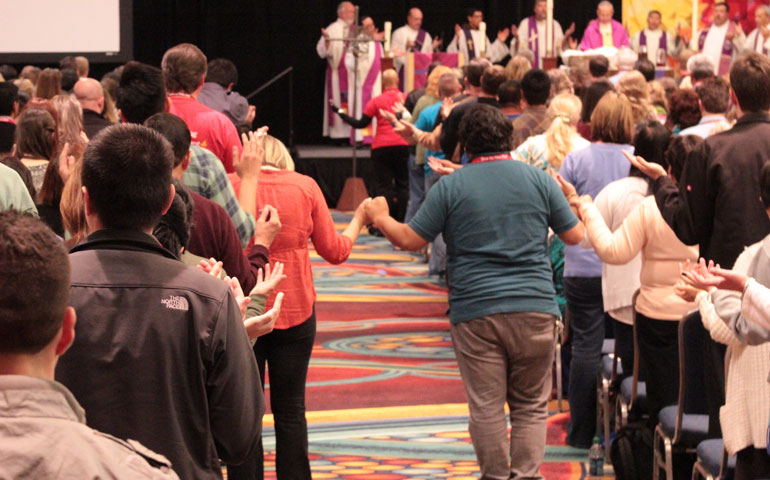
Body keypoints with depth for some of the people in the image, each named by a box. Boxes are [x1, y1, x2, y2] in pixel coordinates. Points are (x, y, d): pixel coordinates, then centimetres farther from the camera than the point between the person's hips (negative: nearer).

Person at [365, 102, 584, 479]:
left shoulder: (450, 186, -1)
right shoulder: (539, 180, 4)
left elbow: (410, 240, 0)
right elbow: (575, 236, 9)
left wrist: (380, 218, 20)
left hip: (475, 310, -1)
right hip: (535, 307, 2)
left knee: (486, 407, 5)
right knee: (530, 405, 8)